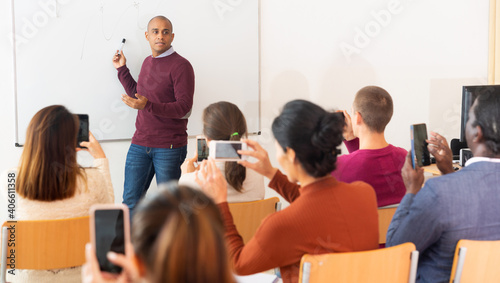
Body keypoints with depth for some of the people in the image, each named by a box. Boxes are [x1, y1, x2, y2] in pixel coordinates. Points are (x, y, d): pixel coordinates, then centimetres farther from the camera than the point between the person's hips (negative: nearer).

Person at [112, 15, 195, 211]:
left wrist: (147, 105, -30)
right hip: (140, 144, 6)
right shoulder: (148, 62, 14)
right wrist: (122, 69, 20)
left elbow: (184, 108, -18)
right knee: (130, 201, 7)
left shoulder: (180, 66, -10)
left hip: (169, 148, -6)